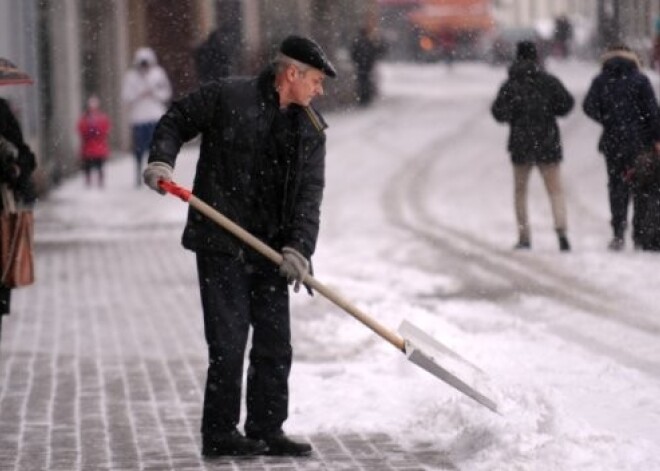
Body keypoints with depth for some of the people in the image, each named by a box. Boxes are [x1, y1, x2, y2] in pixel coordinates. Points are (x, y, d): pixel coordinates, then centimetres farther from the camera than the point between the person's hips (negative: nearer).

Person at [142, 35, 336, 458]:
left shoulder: (311, 130, 7)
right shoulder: (228, 98, -7)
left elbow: (309, 194, 0)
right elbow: (175, 122, 4)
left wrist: (299, 247, -13)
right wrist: (161, 160, -14)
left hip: (270, 252, 6)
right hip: (221, 244, -5)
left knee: (275, 344, 8)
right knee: (229, 341, -6)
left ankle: (267, 430, 19)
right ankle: (220, 434, 3)